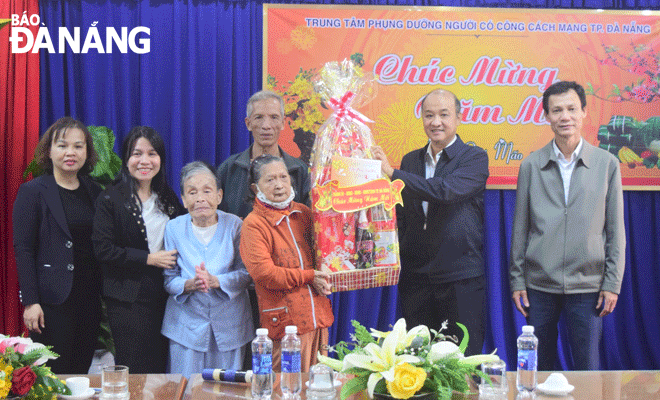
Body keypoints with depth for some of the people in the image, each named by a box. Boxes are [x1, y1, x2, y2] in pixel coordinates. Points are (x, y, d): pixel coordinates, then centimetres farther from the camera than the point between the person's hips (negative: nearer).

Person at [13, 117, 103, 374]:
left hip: (89, 300, 5)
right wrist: (30, 301, -13)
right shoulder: (33, 192, -3)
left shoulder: (94, 192, 10)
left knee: (82, 372, 10)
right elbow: (22, 249, -7)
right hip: (52, 302, -5)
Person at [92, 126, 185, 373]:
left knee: (161, 369, 7)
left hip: (165, 297, 5)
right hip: (128, 301, -4)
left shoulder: (168, 198, 13)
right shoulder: (110, 199, -2)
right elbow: (103, 250, -10)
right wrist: (149, 259, -15)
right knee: (133, 372, -1)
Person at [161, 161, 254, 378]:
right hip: (186, 325, 0)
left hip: (229, 325, 0)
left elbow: (246, 273, -3)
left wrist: (216, 281, -20)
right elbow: (169, 279, 1)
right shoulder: (174, 228, 2)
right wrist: (189, 285, -20)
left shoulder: (235, 225, -1)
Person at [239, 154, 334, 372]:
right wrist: (309, 277, -12)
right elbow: (263, 272, -16)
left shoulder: (304, 213, 10)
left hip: (317, 317, 6)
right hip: (285, 321, -6)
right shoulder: (253, 224, -8)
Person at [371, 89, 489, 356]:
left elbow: (446, 190, -21)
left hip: (460, 278, -4)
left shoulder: (475, 158, -2)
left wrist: (392, 173, -19)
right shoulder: (410, 160, 13)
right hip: (415, 277, 4)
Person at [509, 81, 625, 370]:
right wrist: (517, 280, 4)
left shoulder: (607, 164, 3)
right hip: (539, 285, 1)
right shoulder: (531, 165, 4)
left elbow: (615, 230, 4)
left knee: (588, 369, 3)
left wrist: (612, 283, 0)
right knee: (540, 368, 9)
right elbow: (520, 228, 7)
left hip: (587, 285, -1)